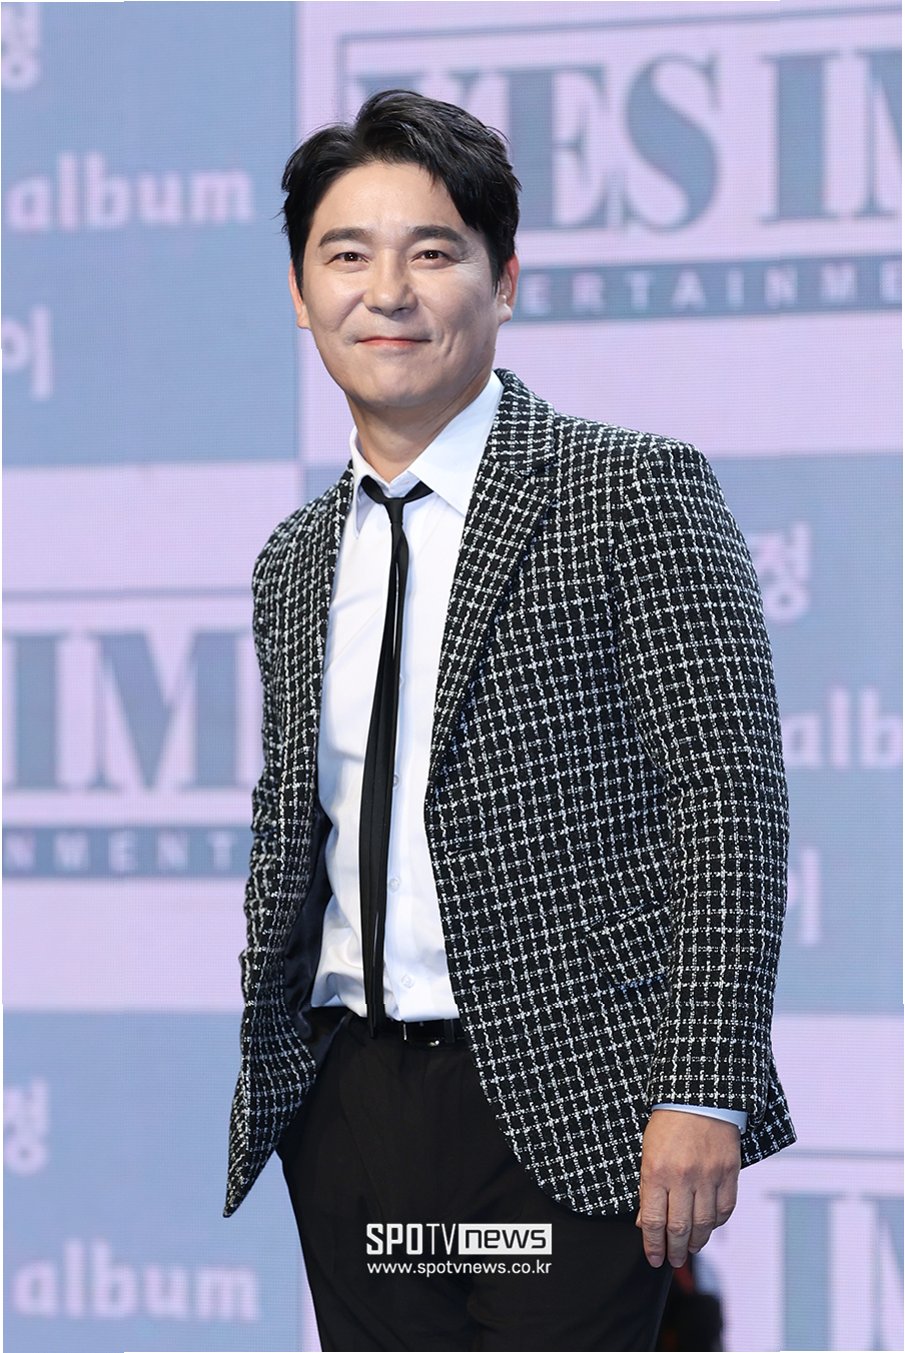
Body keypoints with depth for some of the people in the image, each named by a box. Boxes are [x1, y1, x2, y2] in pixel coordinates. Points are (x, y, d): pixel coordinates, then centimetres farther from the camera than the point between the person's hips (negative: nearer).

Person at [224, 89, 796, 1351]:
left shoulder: (634, 489, -4)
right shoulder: (294, 562, 15)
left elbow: (729, 792, -9)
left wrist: (701, 1099, -16)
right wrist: (268, 1080, 13)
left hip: (563, 1106, -5)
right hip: (349, 1104, 6)